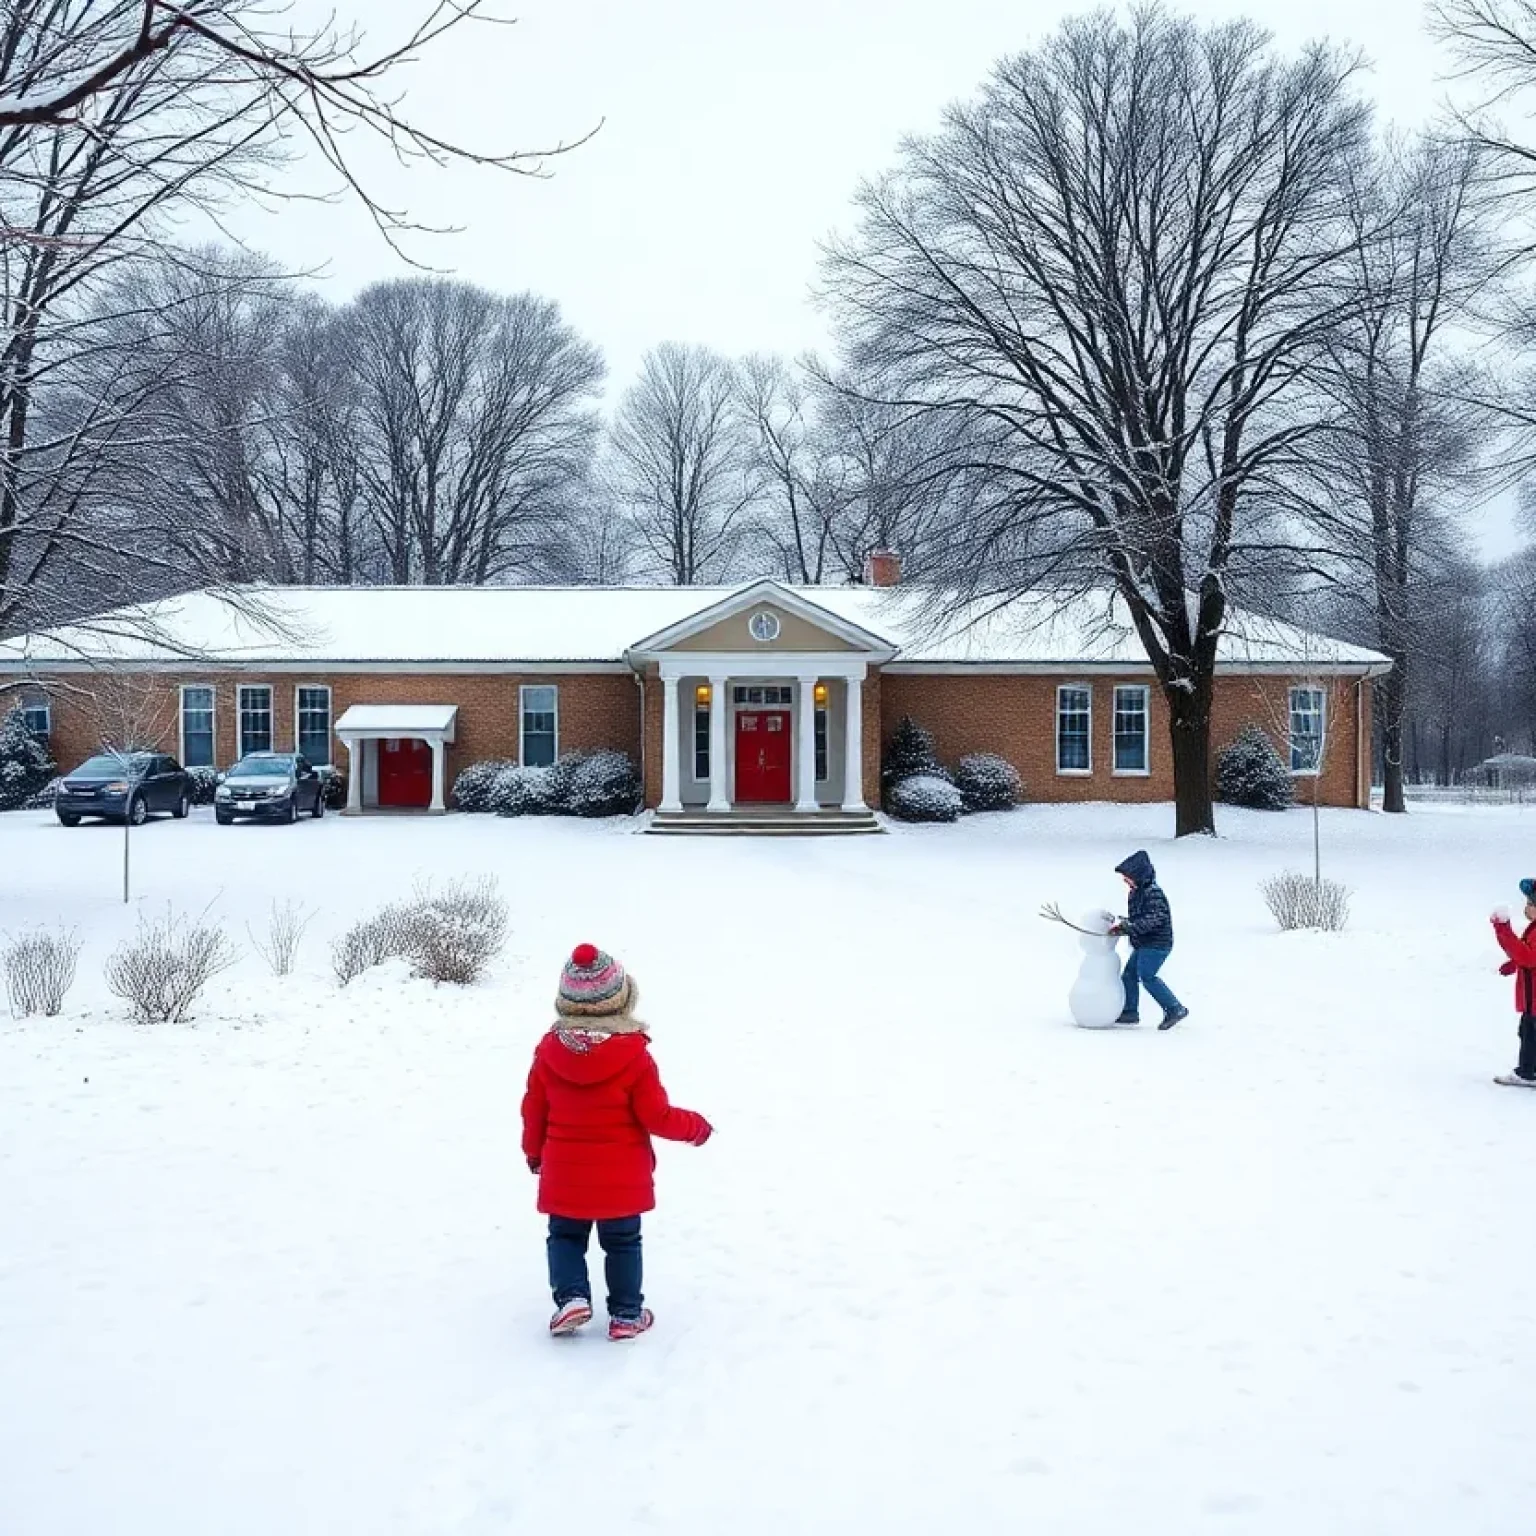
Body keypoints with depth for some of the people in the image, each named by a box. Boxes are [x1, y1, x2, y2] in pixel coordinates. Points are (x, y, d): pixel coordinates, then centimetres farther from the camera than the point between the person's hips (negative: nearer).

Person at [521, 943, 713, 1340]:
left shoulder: (548, 1051, -8)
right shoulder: (633, 1056, -18)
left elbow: (534, 1110, 2)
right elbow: (656, 1116, -14)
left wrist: (533, 1152, 20)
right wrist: (695, 1127, 5)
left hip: (564, 1176, 2)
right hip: (621, 1179, -2)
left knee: (565, 1236, 19)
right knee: (622, 1243, 14)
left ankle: (571, 1296, 1)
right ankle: (626, 1314, 20)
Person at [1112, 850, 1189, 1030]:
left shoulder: (1153, 892, -17)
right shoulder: (1136, 893, 13)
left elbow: (1156, 918, -27)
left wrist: (1129, 927, -29)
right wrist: (1123, 924, 4)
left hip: (1157, 943, -10)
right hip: (1143, 945, 10)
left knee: (1147, 976, -16)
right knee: (1129, 973, 11)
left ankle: (1175, 1009, -11)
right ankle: (1130, 1012, 21)